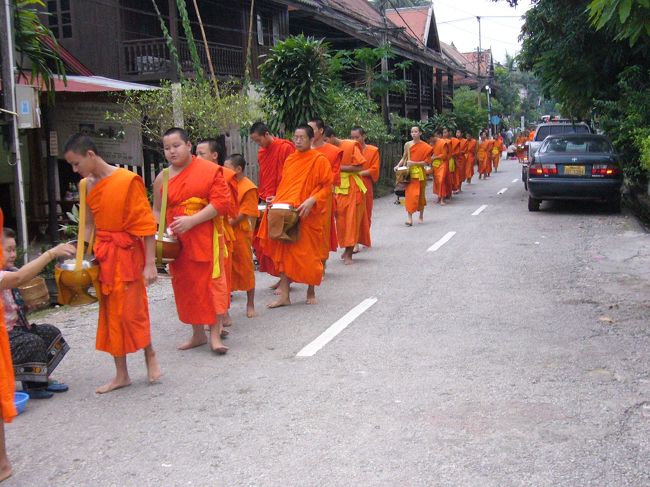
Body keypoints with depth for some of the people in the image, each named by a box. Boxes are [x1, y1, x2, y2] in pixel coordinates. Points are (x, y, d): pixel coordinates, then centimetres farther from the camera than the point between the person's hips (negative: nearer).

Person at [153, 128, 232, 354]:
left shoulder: (210, 170, -5)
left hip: (206, 239, -4)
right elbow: (157, 211, 14)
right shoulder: (162, 178, 8)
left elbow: (221, 202, -12)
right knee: (185, 286, 9)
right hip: (177, 242, 5)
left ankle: (215, 334, 4)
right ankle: (197, 334, 22)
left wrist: (191, 220, -20)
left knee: (211, 283, -4)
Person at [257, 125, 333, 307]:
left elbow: (327, 186, -8)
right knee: (284, 253, 2)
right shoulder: (289, 160, 12)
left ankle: (311, 291, 24)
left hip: (307, 216, -5)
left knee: (308, 254, 4)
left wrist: (312, 200, -21)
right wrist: (278, 201, 6)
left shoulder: (320, 160, -5)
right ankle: (284, 295, 7)